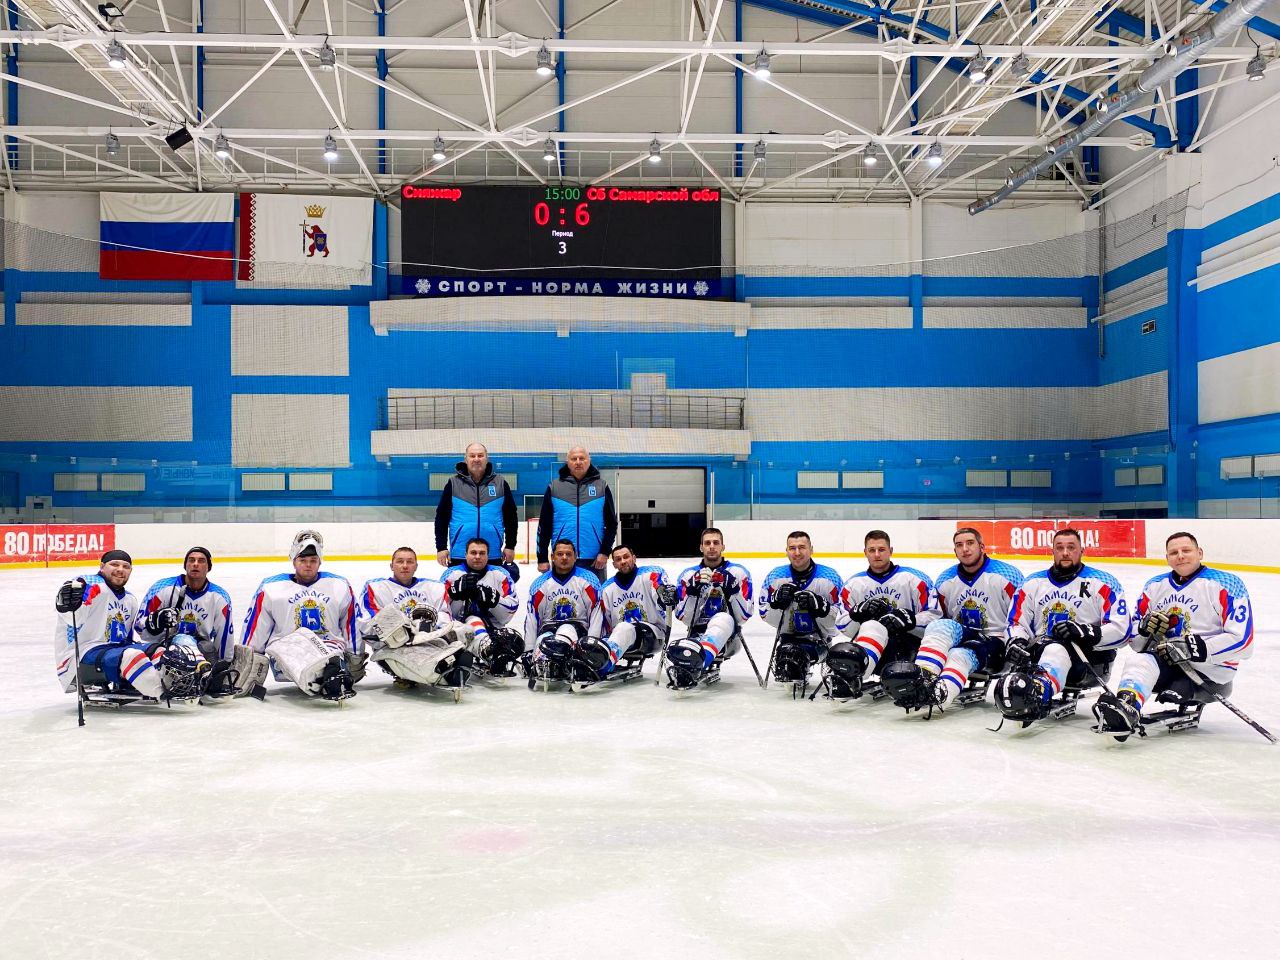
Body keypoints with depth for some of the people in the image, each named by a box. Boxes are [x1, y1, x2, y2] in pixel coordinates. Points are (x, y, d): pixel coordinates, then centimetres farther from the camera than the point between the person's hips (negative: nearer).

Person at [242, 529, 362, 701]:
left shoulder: (340, 585, 15)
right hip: (286, 653, -2)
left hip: (330, 649, 2)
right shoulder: (270, 588, 11)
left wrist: (356, 658, 15)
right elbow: (254, 630, 11)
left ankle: (334, 675, -67)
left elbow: (352, 624, 17)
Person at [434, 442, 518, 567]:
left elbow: (511, 516, 9)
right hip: (459, 557, -1)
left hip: (492, 556, 1)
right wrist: (441, 547, -1)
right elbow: (442, 517, 4)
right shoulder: (453, 483, 2)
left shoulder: (500, 483, 5)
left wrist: (510, 546, 7)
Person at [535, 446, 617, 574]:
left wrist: (605, 552, -4)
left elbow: (611, 523, 6)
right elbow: (544, 525, 6)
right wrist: (542, 558, 3)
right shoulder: (554, 487, 5)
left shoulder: (601, 487, 5)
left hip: (593, 561, 0)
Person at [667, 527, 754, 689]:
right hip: (698, 634, 1)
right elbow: (684, 618, -2)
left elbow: (744, 616, -4)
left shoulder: (738, 572, 3)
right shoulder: (689, 574, 8)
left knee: (723, 618, -42)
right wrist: (695, 589, -15)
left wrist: (731, 589, -18)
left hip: (728, 637, -1)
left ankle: (696, 665, -64)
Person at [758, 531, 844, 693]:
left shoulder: (829, 577, -5)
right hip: (788, 636, 2)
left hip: (818, 637, -2)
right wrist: (778, 601, -20)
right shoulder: (775, 577, 0)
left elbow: (839, 617, -7)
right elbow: (766, 615, 0)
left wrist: (818, 604, -25)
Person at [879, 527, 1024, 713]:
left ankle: (938, 693, -63)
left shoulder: (1008, 575, -6)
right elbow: (940, 616, 19)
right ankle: (921, 678, -51)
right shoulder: (944, 581, 8)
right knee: (940, 626, -29)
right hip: (959, 636, 4)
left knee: (958, 656, -35)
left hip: (994, 642, -4)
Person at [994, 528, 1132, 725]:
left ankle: (1037, 690, -68)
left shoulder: (1103, 583, 5)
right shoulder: (1033, 583, 17)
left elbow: (1121, 629, -4)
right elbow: (1017, 621, 15)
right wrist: (1016, 641, -8)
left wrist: (1084, 632, -21)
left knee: (1058, 649, -40)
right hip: (1040, 652, 7)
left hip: (1090, 659, -7)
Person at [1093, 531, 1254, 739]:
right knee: (1138, 662, -28)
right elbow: (1134, 638, 17)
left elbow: (1241, 639, -13)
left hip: (1211, 668, -4)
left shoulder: (1226, 585, -4)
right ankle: (1126, 708, -53)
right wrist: (1146, 628, -7)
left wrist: (1198, 648, -23)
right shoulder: (1155, 586, 14)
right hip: (1166, 663, 4)